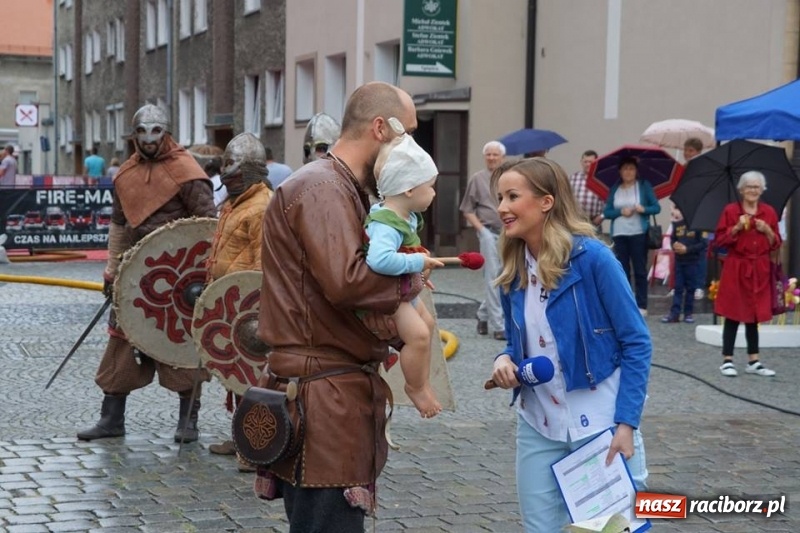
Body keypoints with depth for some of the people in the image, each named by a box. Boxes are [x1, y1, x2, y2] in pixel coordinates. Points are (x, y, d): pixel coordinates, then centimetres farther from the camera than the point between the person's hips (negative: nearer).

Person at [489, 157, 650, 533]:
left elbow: (636, 342, -11)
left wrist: (627, 423, -17)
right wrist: (504, 360, -8)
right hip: (538, 426, 5)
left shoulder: (592, 257, -14)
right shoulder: (513, 270, 3)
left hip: (601, 424, -5)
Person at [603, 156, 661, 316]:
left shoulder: (644, 185, 3)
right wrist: (621, 212, -12)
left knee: (640, 270, 0)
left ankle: (641, 306, 2)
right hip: (619, 234, 2)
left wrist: (644, 209, -19)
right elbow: (606, 212, 5)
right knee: (622, 270, 4)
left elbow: (657, 207, 0)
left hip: (638, 234, -2)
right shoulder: (614, 189, 9)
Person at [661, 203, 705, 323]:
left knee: (690, 288, 5)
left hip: (692, 261, -4)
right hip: (679, 260, 4)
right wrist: (674, 245, -8)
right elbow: (672, 239, 15)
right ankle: (674, 313, 3)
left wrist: (687, 249, -18)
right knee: (678, 287, 4)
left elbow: (702, 243, -10)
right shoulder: (677, 224, 5)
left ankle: (689, 313, 13)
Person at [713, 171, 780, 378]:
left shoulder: (769, 212, 7)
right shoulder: (730, 210, -2)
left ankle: (754, 361, 14)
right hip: (736, 268, -3)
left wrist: (767, 231, -8)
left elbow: (776, 244, 10)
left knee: (754, 315, 8)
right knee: (733, 315, -1)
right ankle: (727, 360, 4)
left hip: (760, 270, 3)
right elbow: (719, 240, -4)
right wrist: (737, 228, -17)